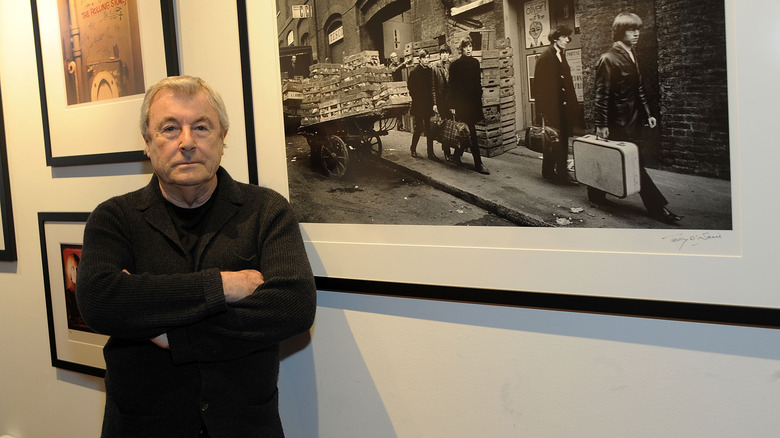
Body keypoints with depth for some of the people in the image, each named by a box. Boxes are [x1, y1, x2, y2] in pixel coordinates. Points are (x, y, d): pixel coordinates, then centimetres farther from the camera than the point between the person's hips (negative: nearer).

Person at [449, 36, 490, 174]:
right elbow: (452, 86, -5)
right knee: (471, 133, -9)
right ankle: (478, 163, -8)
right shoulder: (455, 65, -4)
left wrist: (479, 100, 12)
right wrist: (453, 105, -9)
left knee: (469, 132, 11)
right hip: (461, 102, -6)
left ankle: (457, 155, 30)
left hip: (474, 102, 6)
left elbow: (478, 83, 16)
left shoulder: (475, 63, 11)